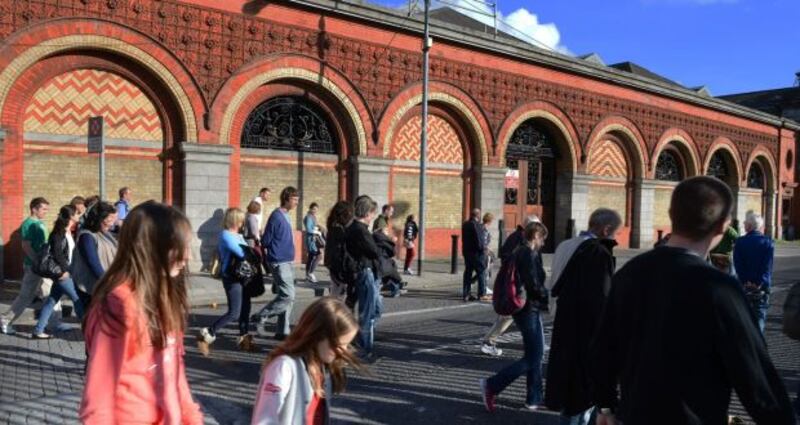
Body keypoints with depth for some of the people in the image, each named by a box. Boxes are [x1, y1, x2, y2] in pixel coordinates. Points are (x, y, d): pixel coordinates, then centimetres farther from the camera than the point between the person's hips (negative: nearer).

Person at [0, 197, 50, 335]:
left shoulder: (40, 223, 13)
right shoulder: (28, 224, -13)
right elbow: (26, 246, -19)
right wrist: (39, 262, -22)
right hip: (34, 265, -9)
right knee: (26, 296, 0)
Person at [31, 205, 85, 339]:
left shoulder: (69, 233, 11)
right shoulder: (59, 232, -14)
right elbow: (56, 253, -19)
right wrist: (63, 270, -17)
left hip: (67, 271, 8)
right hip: (61, 272, -8)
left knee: (51, 301, 10)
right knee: (77, 298, -2)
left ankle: (38, 330, 15)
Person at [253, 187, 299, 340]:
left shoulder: (286, 216, 12)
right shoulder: (276, 216, -14)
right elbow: (265, 241, -12)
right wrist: (276, 251, 0)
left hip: (288, 261, 9)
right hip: (280, 262, -9)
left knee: (286, 296, 9)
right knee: (287, 296, -10)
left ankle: (282, 331, 15)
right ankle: (261, 317, 4)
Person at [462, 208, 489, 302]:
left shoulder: (465, 224, 8)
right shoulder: (477, 225, -17)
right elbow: (479, 239, -21)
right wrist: (483, 248, -7)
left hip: (466, 251, 8)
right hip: (476, 252, -8)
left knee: (468, 272, 11)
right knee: (481, 273, 3)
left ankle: (466, 294, 12)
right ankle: (482, 294, 5)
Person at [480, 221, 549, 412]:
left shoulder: (517, 252, 11)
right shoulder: (530, 255, -17)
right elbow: (534, 286, -22)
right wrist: (549, 298, -5)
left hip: (520, 308, 10)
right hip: (529, 310, -10)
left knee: (536, 353, 16)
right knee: (532, 358, -3)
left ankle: (534, 398, 23)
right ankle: (492, 385, -4)